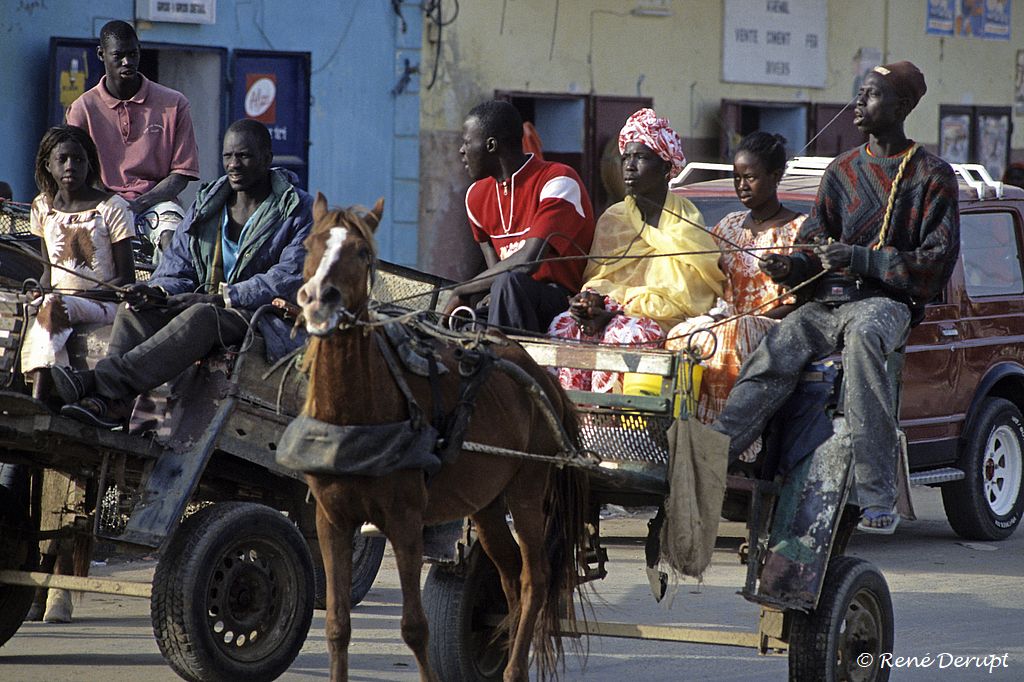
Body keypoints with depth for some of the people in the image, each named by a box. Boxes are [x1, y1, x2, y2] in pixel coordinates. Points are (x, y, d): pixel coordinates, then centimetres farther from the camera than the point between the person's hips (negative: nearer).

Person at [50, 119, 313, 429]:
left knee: (201, 317, -37)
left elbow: (288, 279, -12)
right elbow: (177, 270, 13)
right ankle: (114, 404, -46)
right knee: (135, 308, -22)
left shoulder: (299, 210, -1)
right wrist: (158, 292, -13)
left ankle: (104, 380, -51)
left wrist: (222, 297, -21)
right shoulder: (206, 204, 16)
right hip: (207, 303, 6)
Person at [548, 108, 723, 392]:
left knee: (624, 334, -37)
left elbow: (679, 299, -6)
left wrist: (617, 307, -16)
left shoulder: (685, 219, 0)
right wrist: (594, 298, -13)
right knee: (564, 326, -26)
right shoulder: (612, 218, 17)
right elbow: (596, 276, 13)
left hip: (663, 320, -5)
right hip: (614, 310, 5)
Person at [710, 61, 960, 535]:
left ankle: (877, 496, -46)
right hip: (828, 300, 4)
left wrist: (859, 259, -13)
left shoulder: (931, 176, 5)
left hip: (887, 301, -4)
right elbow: (815, 243, 21)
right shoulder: (842, 171, 20)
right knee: (775, 351, -27)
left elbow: (937, 263, -2)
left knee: (864, 336, -40)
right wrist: (792, 266, -4)